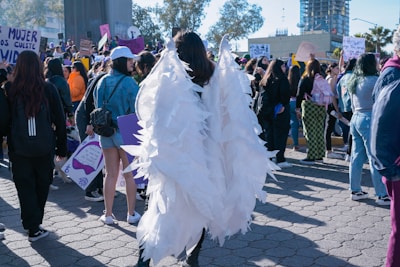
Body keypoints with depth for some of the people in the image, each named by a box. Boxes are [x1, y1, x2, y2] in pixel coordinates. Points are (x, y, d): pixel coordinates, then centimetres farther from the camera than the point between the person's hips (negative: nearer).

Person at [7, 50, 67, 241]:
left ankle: (33, 228, 7)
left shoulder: (11, 91, -5)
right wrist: (62, 148, 4)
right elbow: (60, 120, -3)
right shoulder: (48, 89, -6)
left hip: (19, 149, 0)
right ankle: (35, 224, 27)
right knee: (41, 186, 16)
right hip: (44, 148, 1)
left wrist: (10, 147, 12)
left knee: (25, 188, 9)